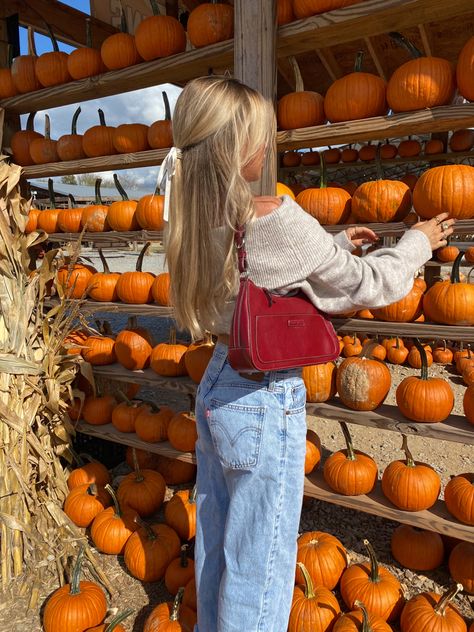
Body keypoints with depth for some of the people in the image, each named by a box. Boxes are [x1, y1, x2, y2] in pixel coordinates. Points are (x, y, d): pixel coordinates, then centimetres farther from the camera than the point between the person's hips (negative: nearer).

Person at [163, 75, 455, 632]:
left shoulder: (197, 219, 2)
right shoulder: (275, 217, -22)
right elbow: (366, 285, -10)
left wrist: (335, 244, 18)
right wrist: (417, 242, 8)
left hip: (216, 386, 8)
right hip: (265, 402, -8)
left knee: (215, 547, 26)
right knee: (258, 571, 13)